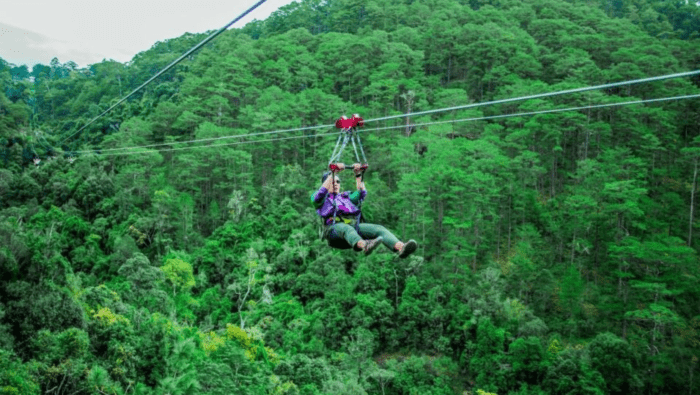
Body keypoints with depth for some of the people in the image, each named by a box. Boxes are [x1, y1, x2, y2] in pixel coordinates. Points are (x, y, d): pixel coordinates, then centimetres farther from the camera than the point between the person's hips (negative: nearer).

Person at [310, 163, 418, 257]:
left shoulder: (346, 196, 37)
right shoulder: (321, 199, 23)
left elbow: (361, 193, 19)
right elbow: (321, 193, -2)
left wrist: (358, 174, 11)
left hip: (353, 224, 5)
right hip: (334, 227, -5)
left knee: (379, 229, -24)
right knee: (346, 229, -43)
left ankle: (401, 247, -54)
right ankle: (365, 246, -77)